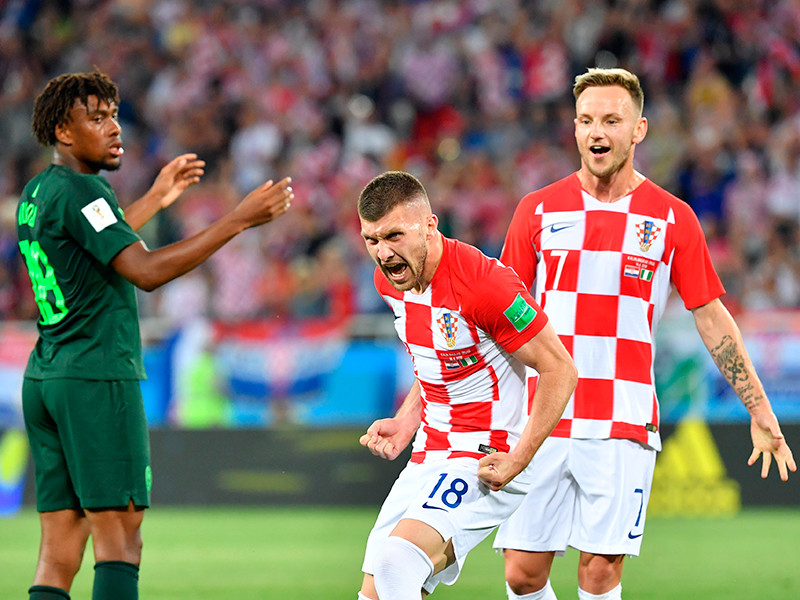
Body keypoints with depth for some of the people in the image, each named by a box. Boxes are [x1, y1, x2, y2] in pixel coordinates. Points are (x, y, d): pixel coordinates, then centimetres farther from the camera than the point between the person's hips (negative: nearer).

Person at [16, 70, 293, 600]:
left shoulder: (37, 193, 16)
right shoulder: (78, 190, -12)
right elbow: (145, 271, -22)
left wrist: (155, 200, 37)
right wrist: (238, 221, -21)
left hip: (44, 378, 9)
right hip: (98, 378, -9)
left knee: (59, 553, 4)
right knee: (120, 537, -9)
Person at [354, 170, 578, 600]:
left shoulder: (483, 283, -22)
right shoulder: (390, 280, 4)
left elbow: (559, 370, -16)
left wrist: (517, 460, -20)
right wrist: (405, 425, 7)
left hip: (485, 464, -9)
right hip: (428, 460, 9)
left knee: (397, 560, -29)